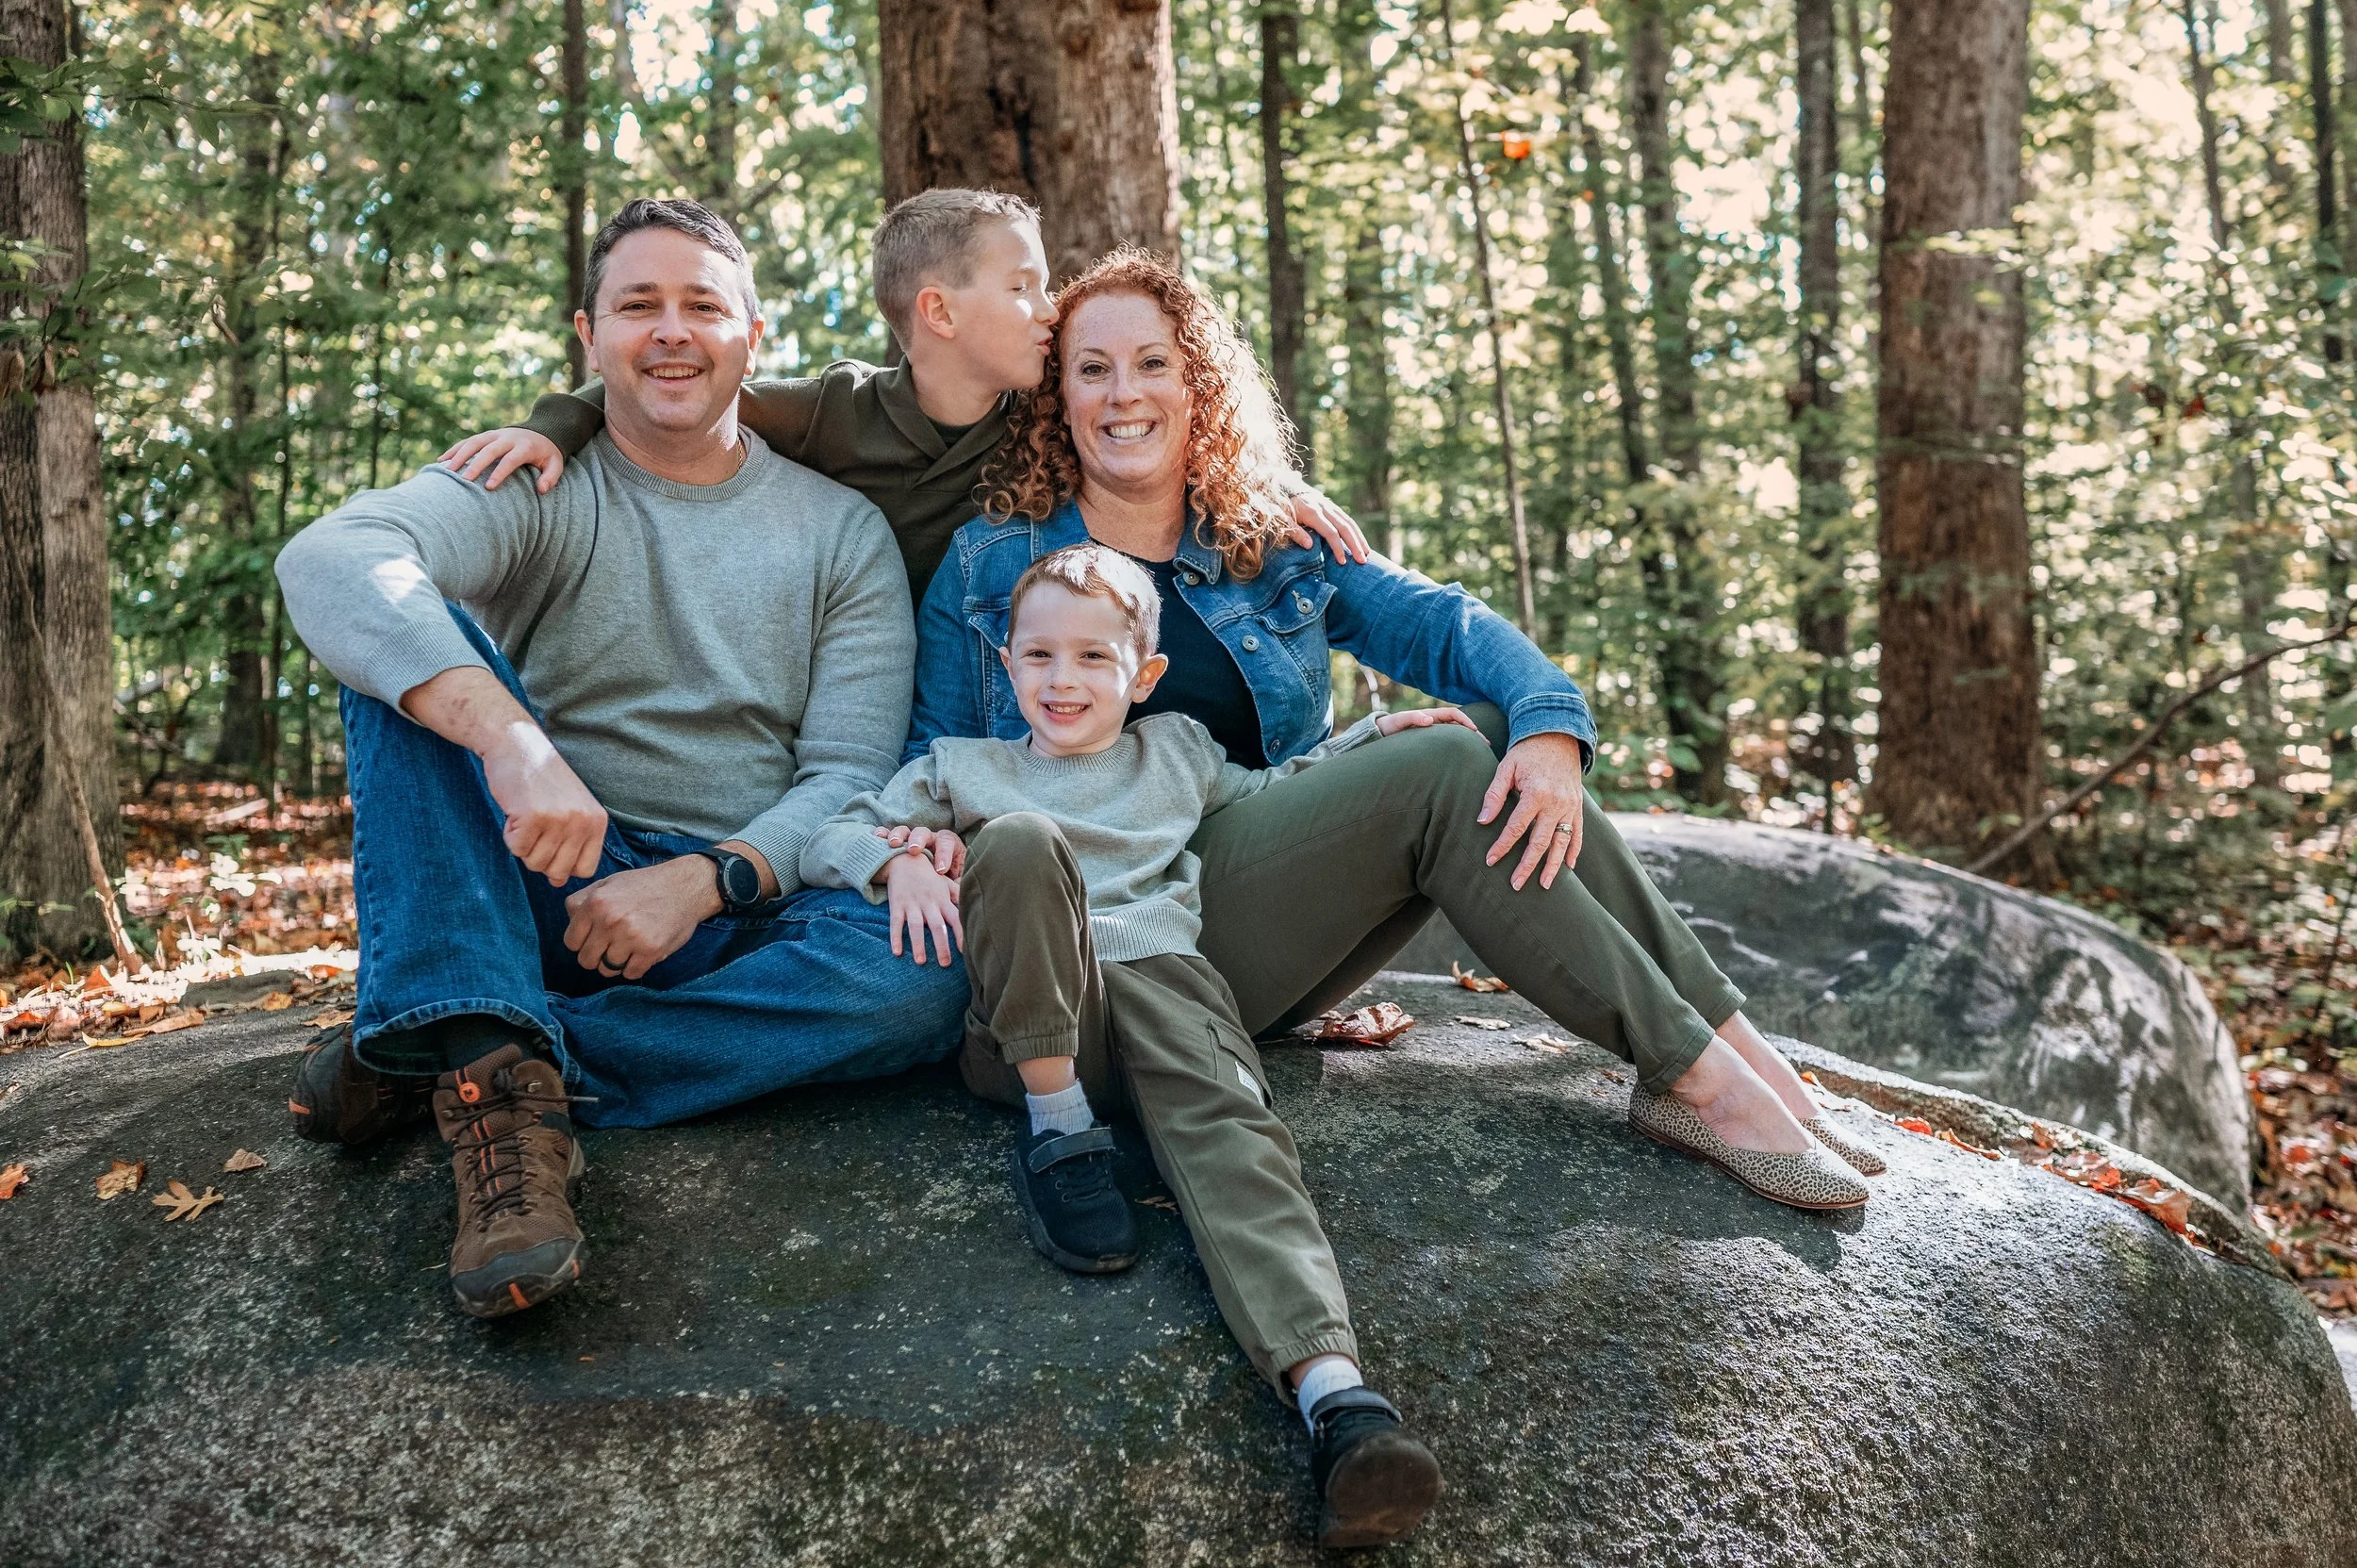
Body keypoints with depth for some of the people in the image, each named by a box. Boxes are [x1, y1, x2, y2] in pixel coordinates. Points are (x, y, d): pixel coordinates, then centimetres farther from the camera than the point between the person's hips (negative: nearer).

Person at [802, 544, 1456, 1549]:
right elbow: (827, 841, 17)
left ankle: (1334, 1392, -58)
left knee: (1226, 1122, -34)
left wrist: (1380, 733, 32)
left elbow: (1269, 797, 44)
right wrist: (897, 858, -6)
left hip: (1160, 974, 1)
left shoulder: (1176, 751, 31)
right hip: (1030, 1025, 0)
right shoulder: (964, 769, 25)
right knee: (1020, 840, -31)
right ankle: (1058, 1123, -24)